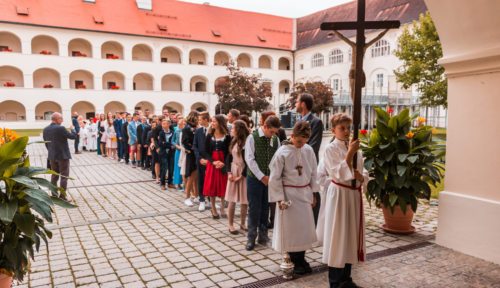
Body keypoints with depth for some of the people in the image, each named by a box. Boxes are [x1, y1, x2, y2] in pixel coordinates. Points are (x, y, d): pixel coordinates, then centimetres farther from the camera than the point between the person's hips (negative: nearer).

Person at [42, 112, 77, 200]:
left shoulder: (45, 129, 4)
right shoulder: (60, 128, -17)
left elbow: (46, 143, 11)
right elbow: (73, 136, -10)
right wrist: (73, 129, 9)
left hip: (52, 156, 7)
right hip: (62, 156, -6)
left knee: (54, 176, 14)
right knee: (64, 176, 0)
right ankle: (62, 196, 0)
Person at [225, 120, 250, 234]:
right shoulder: (233, 141, 6)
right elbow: (229, 157, 8)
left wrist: (241, 176, -12)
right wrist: (229, 172, -5)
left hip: (244, 174, -4)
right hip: (233, 172, 4)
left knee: (244, 200, 5)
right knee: (232, 200, 5)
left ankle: (242, 223, 21)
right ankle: (231, 225, 14)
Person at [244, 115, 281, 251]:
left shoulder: (275, 139, 4)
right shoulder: (252, 137, -10)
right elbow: (250, 159, -13)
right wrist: (262, 176, -15)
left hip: (270, 179, 4)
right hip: (255, 178, -4)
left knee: (265, 208, 11)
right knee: (254, 209, 0)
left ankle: (263, 236, 23)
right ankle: (251, 238, 12)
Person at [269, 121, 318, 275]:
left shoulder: (308, 150, -1)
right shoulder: (282, 152, -13)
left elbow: (313, 173, 8)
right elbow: (274, 178, -10)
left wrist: (313, 193, 8)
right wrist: (280, 198, -12)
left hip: (305, 193, 4)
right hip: (289, 193, -4)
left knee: (305, 227, 10)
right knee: (291, 228, 4)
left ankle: (301, 258, 26)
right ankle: (295, 261, 20)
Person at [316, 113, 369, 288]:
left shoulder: (354, 148, 7)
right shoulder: (331, 149, -11)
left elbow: (364, 173, 11)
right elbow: (339, 174, -20)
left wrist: (361, 177, -11)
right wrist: (350, 153, -23)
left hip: (354, 195, 7)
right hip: (338, 196, -6)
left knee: (351, 237, 15)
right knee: (337, 238, 1)